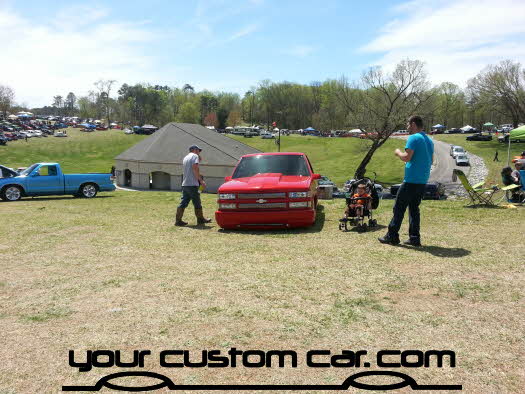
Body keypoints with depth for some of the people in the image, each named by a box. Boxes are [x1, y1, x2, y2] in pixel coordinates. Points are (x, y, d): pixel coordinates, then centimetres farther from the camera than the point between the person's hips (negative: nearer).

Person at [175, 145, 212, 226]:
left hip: (184, 184, 8)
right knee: (197, 203, 2)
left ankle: (178, 220, 1)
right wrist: (201, 180, -15)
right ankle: (200, 219, 11)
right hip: (192, 184, -8)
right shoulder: (195, 156, -2)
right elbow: (195, 168, -15)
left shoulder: (185, 158, 23)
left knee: (183, 203, 5)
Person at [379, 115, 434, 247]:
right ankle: (414, 238, 12)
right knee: (414, 208, 13)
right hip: (423, 181, 8)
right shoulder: (429, 140, 16)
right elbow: (431, 161, 22)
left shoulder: (413, 138, -11)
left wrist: (398, 152, 0)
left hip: (411, 180, -8)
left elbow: (406, 157, -18)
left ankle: (392, 236, 4)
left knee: (399, 207, 0)